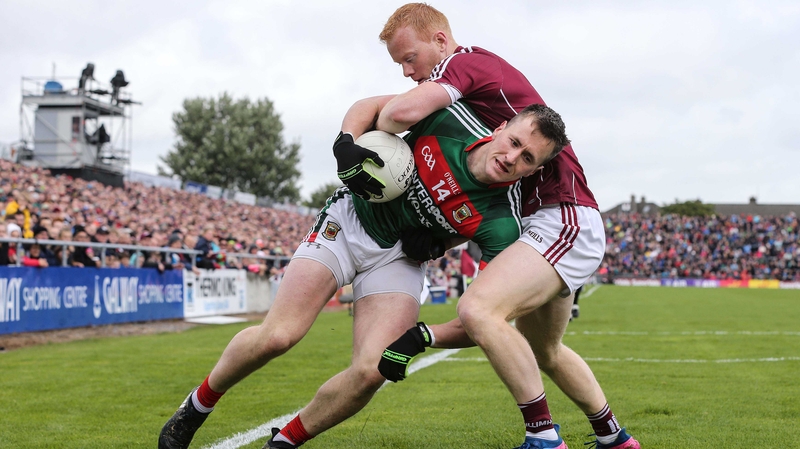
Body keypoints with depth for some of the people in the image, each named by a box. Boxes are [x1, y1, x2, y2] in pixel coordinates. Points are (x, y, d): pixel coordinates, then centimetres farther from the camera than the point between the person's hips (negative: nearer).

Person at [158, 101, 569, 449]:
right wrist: (345, 142, -24)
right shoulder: (452, 119, -19)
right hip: (350, 219, 0)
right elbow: (370, 106, -5)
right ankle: (198, 405, 12)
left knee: (370, 371, -21)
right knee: (277, 336, -14)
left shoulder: (500, 225, -23)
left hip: (398, 259, 0)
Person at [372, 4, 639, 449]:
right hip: (561, 222, 11)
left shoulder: (463, 61, -11)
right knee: (544, 352, 25)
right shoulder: (483, 70, 17)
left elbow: (402, 112, -30)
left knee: (478, 309, -27)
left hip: (565, 218, -11)